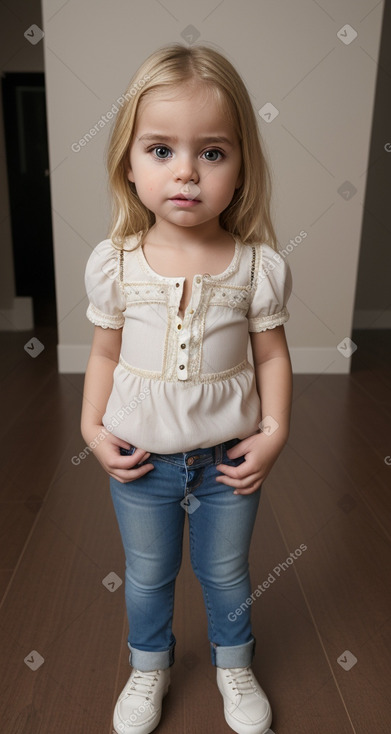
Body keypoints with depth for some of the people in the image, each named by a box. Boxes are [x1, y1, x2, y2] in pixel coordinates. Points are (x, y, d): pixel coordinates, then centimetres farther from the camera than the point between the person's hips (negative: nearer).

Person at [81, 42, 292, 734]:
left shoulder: (258, 265, -14)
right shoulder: (113, 262, -12)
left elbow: (271, 354, -4)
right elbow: (105, 351, -1)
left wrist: (274, 431, -9)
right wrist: (92, 428, -5)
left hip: (228, 457, 0)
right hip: (140, 459, 1)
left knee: (226, 573, 23)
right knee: (146, 576, 23)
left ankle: (234, 663, 53)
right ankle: (149, 665, 53)